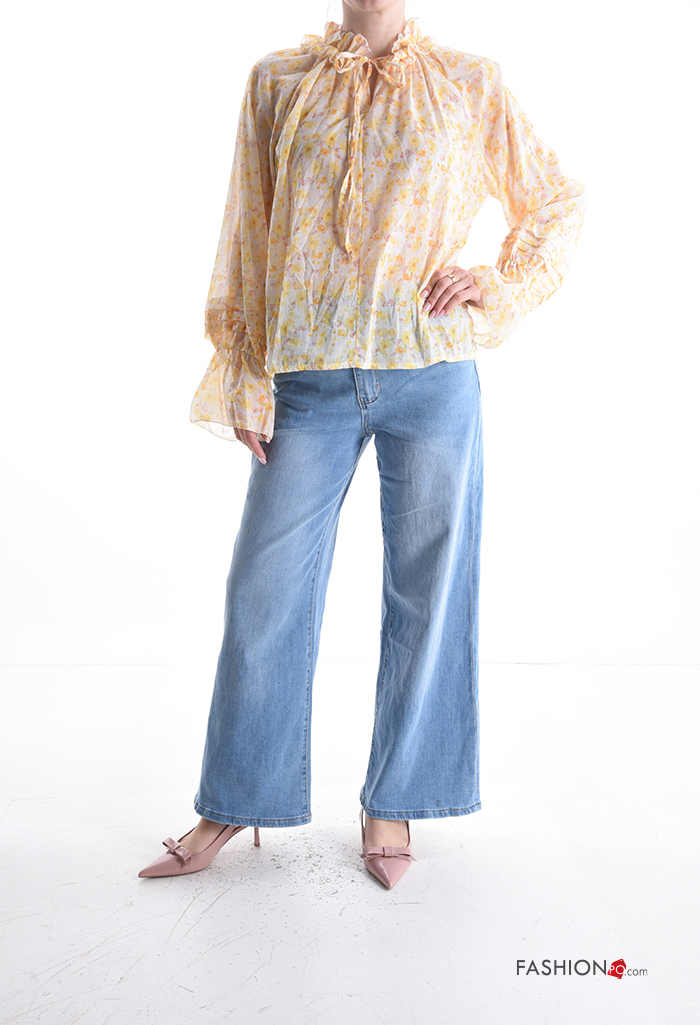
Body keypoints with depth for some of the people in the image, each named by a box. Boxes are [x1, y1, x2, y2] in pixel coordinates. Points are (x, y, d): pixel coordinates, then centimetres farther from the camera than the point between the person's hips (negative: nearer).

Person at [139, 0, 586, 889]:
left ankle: (393, 801, 23)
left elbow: (557, 205, 17)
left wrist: (500, 286, 1)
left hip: (432, 376, 0)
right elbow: (247, 236, 8)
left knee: (426, 589, 5)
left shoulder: (469, 85, 9)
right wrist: (244, 380, 3)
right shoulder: (277, 82, 11)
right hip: (309, 382, 1)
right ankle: (233, 807, 21)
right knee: (265, 589, 3)